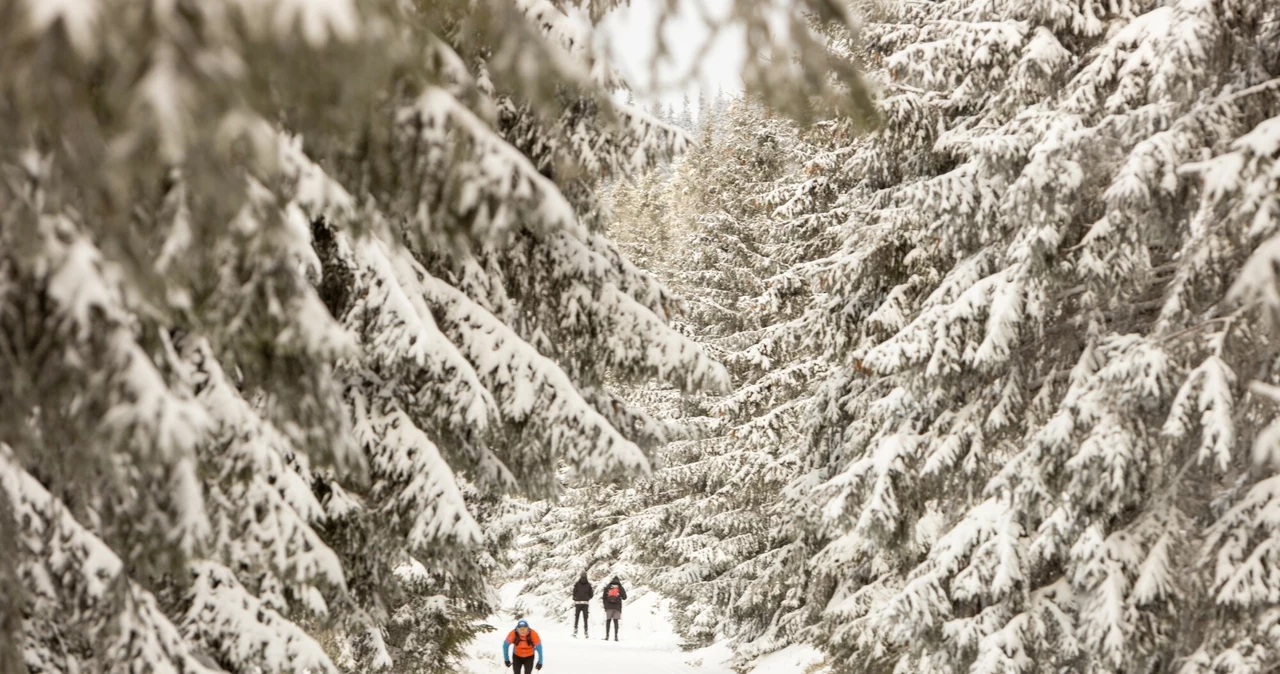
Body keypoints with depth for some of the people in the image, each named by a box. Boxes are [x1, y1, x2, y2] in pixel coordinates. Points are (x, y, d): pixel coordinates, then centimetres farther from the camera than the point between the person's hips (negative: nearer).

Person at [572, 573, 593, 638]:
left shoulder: (577, 584, -1)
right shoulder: (588, 584, 1)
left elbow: (574, 593, -3)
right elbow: (591, 595, 3)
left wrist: (574, 599, 14)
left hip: (578, 602, -1)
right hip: (586, 602, 1)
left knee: (576, 618, 7)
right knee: (585, 619, 4)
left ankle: (575, 632, 0)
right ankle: (586, 634, 0)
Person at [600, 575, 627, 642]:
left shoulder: (607, 587, 7)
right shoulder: (621, 588, 3)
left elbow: (604, 597, 6)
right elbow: (624, 598, 3)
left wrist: (605, 605, 16)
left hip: (609, 607, 1)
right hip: (617, 607, -1)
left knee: (608, 621, 4)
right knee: (615, 621, -1)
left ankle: (607, 636, -3)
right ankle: (615, 636, -9)